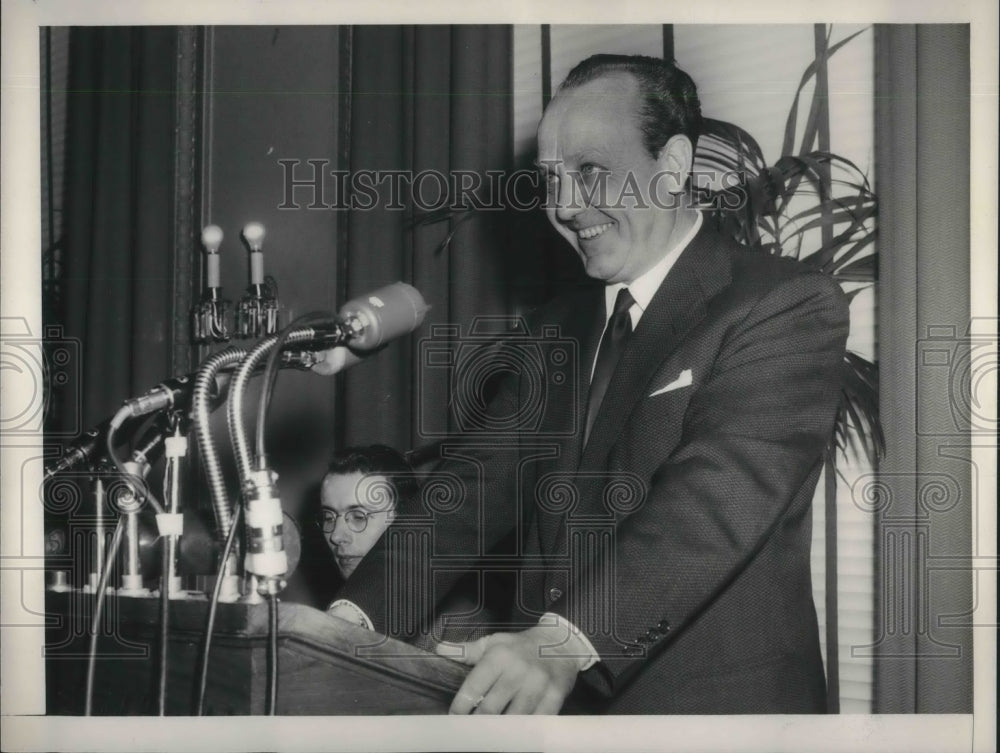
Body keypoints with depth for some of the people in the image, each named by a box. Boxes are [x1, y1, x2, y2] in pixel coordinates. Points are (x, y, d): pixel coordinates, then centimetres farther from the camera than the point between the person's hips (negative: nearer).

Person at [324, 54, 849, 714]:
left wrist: (565, 641, -32)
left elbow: (718, 495, -20)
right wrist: (358, 615, -7)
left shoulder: (787, 307, -7)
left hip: (714, 704, -5)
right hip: (550, 698, 5)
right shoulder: (557, 328, 15)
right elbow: (480, 484, 8)